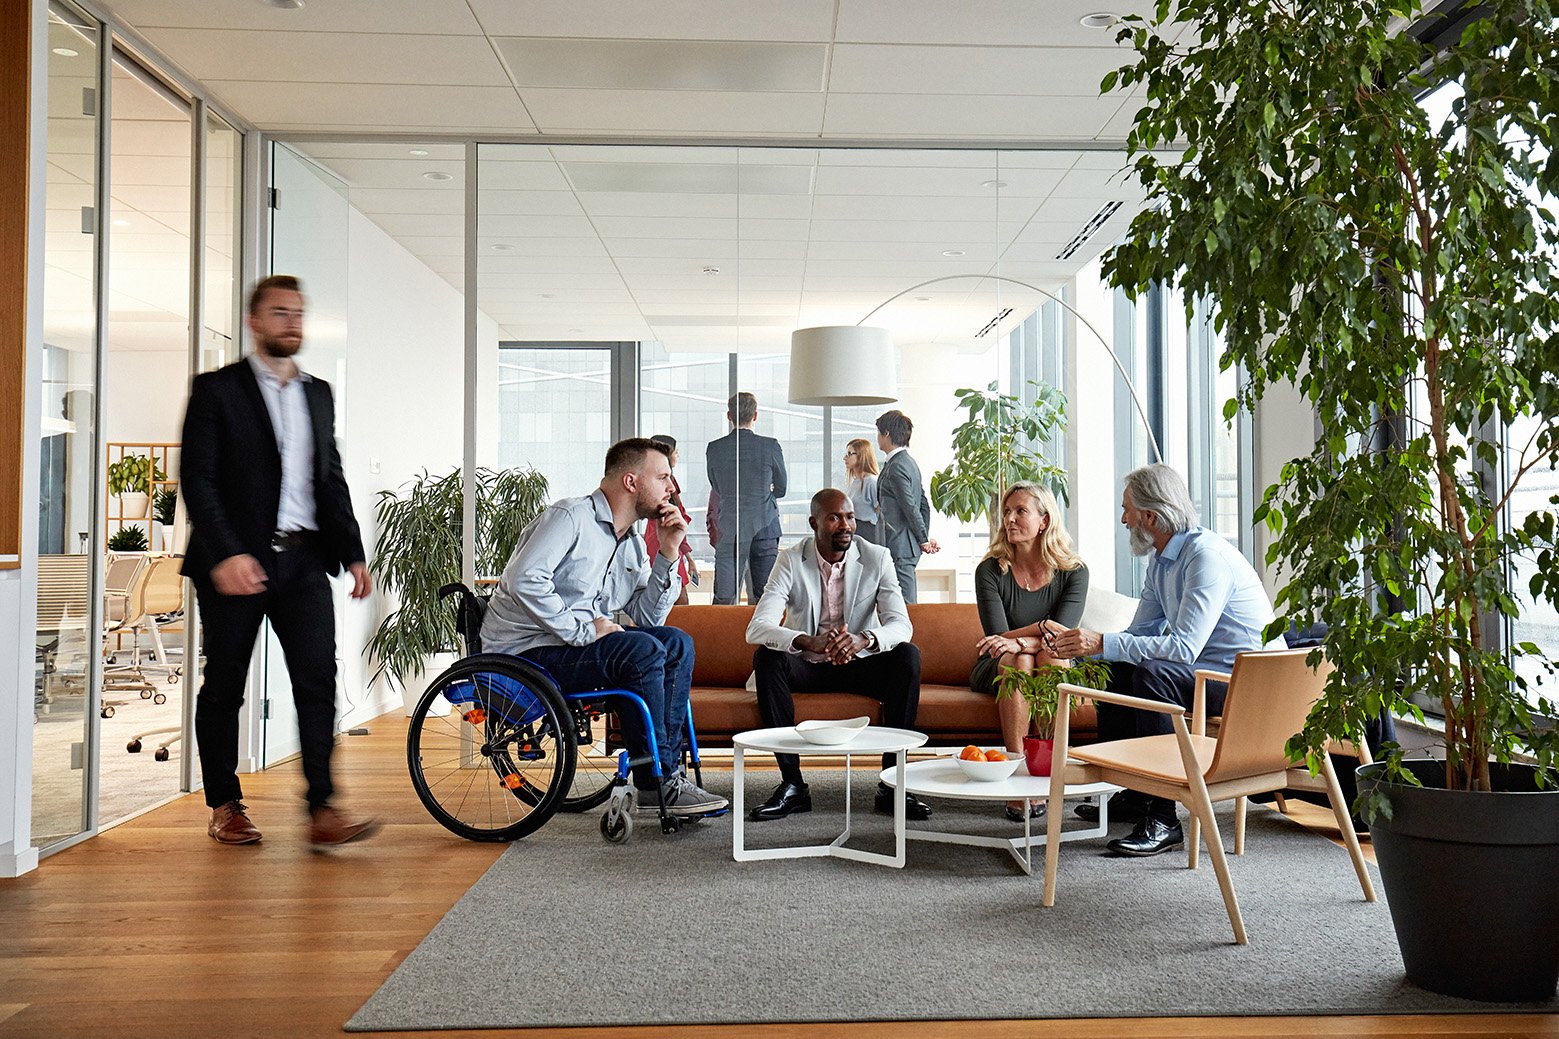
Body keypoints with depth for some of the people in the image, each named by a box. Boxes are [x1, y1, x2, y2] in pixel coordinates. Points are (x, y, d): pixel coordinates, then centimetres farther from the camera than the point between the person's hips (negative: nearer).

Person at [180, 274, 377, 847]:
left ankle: (322, 811, -6)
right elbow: (197, 479, -8)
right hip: (236, 562, -3)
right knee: (223, 689, 7)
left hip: (303, 559, 4)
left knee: (319, 681, -7)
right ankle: (225, 807, 21)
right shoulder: (216, 389, 0)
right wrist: (226, 553, -19)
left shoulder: (319, 393, 16)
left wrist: (352, 553, 11)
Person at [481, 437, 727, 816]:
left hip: (578, 643, 9)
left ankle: (666, 770, -9)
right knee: (642, 650, -26)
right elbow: (524, 580, -26)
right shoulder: (570, 517, -13)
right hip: (524, 651, -9)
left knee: (677, 643, -7)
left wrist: (668, 553, 0)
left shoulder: (632, 544, 14)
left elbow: (648, 618, 8)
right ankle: (654, 780, -17)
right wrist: (581, 631, -24)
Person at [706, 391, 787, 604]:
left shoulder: (714, 449, -1)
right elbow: (781, 489, 6)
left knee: (724, 597, 3)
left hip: (729, 529, 1)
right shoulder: (770, 446, -6)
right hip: (765, 527, -1)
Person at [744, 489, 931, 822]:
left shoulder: (877, 559, -7)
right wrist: (808, 642, -43)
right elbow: (757, 628, -22)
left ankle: (891, 784, -22)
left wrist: (864, 639, -41)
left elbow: (901, 625, -17)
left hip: (859, 665, 1)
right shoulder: (792, 561, -10)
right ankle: (792, 784, -26)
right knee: (766, 657, -29)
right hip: (807, 669, 0)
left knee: (908, 657, -27)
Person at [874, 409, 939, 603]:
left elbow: (910, 507, -17)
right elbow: (924, 505, 18)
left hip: (900, 546, -10)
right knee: (907, 603, 12)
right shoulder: (909, 462, 16)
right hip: (908, 546, 10)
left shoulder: (896, 467, -15)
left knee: (903, 603, -9)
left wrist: (924, 541, -8)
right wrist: (925, 538, 16)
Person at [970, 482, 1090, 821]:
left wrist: (1018, 642, -36)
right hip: (994, 670, 0)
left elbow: (1061, 637, -19)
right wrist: (1041, 628, -27)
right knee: (1016, 662, -34)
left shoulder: (1073, 572, -6)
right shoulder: (990, 571, -6)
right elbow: (998, 636, -14)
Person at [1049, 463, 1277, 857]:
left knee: (1151, 674, -31)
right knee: (1113, 669, 9)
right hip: (1203, 672, 10)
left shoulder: (1206, 555, -21)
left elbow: (1183, 647, -30)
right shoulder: (1161, 560, 9)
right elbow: (1140, 633, 13)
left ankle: (1163, 820, -27)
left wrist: (1102, 642, -30)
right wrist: (1084, 647, -3)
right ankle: (1131, 795, 14)